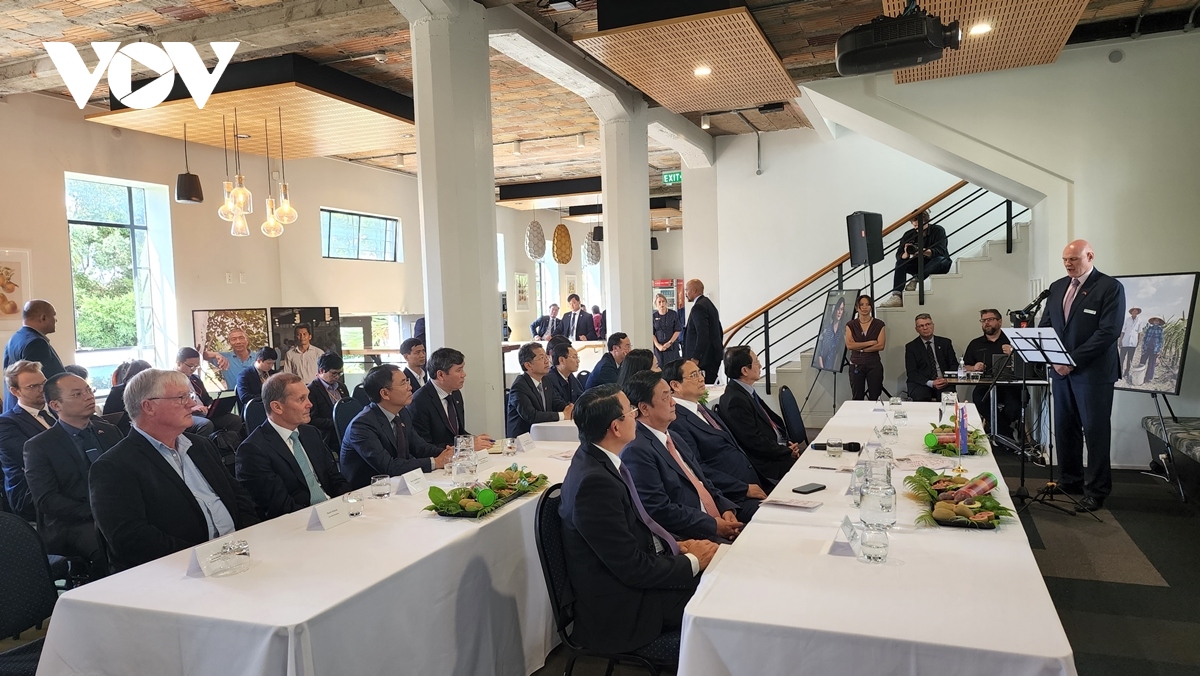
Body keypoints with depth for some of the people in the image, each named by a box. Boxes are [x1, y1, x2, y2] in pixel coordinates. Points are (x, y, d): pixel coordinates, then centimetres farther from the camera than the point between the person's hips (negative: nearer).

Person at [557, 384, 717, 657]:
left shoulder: (595, 458, -1)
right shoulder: (595, 482, -28)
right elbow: (633, 568, -24)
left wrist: (675, 545, -1)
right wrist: (692, 561, -11)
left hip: (627, 574, 8)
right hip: (618, 607, -8)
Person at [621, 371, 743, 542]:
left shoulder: (673, 438, 16)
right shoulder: (636, 451, -15)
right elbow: (659, 511, -20)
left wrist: (727, 508, 2)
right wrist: (713, 525, -15)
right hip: (690, 540, -9)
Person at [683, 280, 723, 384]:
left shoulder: (698, 307, -13)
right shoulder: (709, 305, 18)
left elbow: (703, 335, -23)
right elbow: (720, 333, 22)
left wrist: (695, 358, -23)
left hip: (704, 360, -10)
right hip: (713, 357, 10)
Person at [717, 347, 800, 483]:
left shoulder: (747, 392, 10)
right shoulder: (736, 400, -20)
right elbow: (754, 440, -20)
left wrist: (788, 443, 0)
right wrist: (788, 452, -13)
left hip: (780, 448, 9)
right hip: (767, 464, -9)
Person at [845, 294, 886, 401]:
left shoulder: (879, 324, 2)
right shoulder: (851, 325, 4)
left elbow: (881, 345, -7)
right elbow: (849, 345, -7)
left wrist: (860, 348, -9)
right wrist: (870, 342, -8)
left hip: (874, 365, -1)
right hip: (856, 365, 1)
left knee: (874, 398, 1)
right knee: (857, 398, 4)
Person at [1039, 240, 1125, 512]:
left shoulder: (1110, 287, -7)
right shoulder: (1057, 287, 13)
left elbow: (1108, 333, -15)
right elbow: (1046, 324, 14)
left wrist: (1073, 360, -17)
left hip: (1093, 373, -6)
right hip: (1061, 370, 6)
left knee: (1095, 431, 0)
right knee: (1064, 428, 10)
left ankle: (1096, 490, 9)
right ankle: (1071, 480, 23)